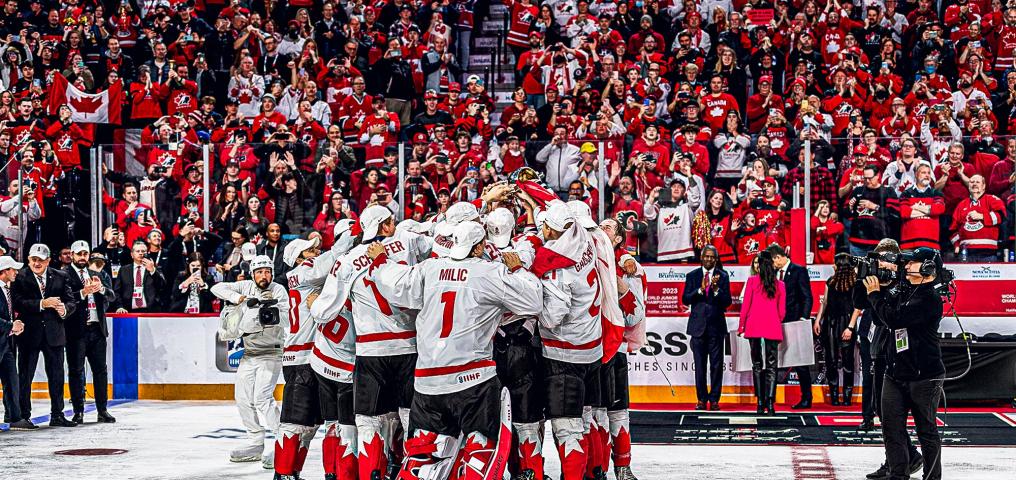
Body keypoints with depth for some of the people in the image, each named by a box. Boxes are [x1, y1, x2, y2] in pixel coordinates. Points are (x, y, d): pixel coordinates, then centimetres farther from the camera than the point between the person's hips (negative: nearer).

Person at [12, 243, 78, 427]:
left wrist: (65, 309, -18)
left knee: (56, 376, 7)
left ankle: (57, 415, 15)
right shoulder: (20, 277, -3)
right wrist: (42, 304, -24)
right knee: (25, 376, 4)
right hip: (29, 334, -3)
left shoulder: (60, 277, 7)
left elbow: (71, 301, 5)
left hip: (54, 333, 3)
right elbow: (18, 303, -15)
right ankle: (23, 416, 11)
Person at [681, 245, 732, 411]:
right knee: (700, 365, 4)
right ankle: (701, 399, 9)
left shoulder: (723, 276, 4)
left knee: (716, 365, -1)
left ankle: (714, 399, 4)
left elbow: (727, 302, -2)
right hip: (698, 326, 1)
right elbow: (685, 299, -1)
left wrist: (716, 289, -19)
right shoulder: (692, 276, 7)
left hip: (716, 326, -1)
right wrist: (701, 289, -15)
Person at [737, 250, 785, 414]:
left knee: (757, 366, 7)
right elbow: (782, 311, 9)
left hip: (754, 328, -1)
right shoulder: (780, 285, 5)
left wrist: (741, 327, 12)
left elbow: (745, 306, 1)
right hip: (773, 330, 1)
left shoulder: (752, 281, -1)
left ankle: (760, 403, 2)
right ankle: (770, 402, -14)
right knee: (771, 366, 0)